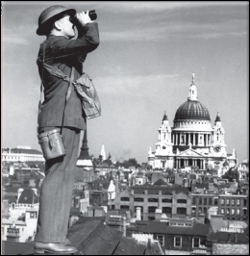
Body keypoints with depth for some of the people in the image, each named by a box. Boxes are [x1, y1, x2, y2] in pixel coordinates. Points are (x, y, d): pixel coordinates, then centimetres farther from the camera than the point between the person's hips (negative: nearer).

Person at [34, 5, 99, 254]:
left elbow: (81, 51, 39)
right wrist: (87, 23, 1)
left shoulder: (60, 48, 23)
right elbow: (92, 42, -18)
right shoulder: (54, 44, -7)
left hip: (67, 120, 10)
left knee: (63, 178, 6)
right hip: (60, 120, -10)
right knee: (56, 176, -14)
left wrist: (82, 29, 26)